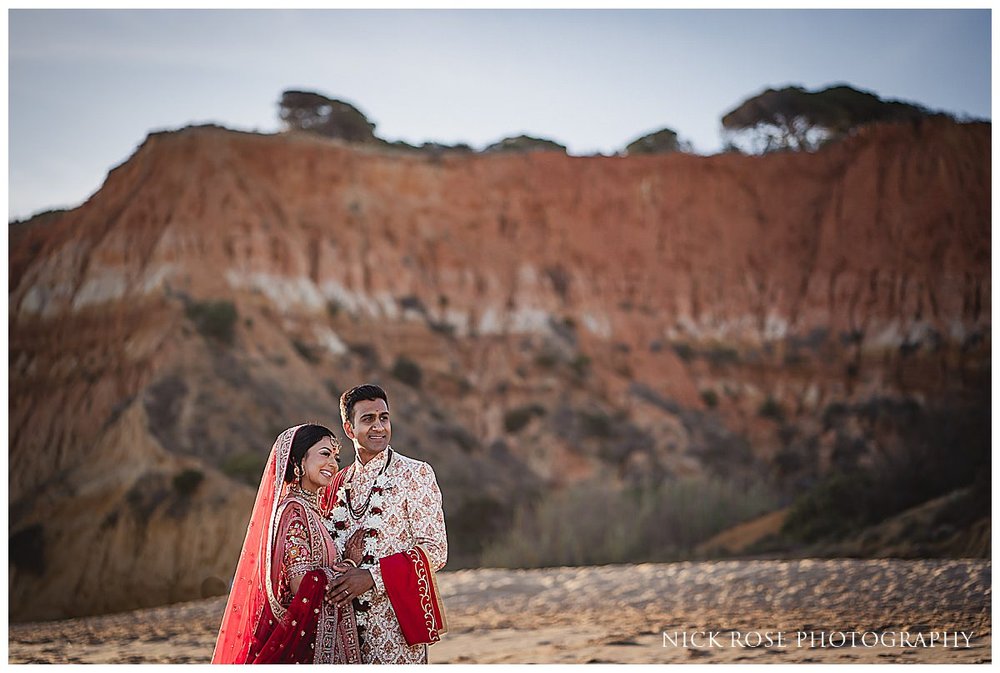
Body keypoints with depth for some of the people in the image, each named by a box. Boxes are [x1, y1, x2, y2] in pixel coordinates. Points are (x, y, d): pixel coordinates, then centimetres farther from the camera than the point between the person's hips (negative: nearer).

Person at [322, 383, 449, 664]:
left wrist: (373, 577, -19)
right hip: (345, 618, 5)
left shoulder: (415, 473, -3)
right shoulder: (338, 483, 13)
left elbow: (435, 551, -9)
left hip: (395, 618, -5)